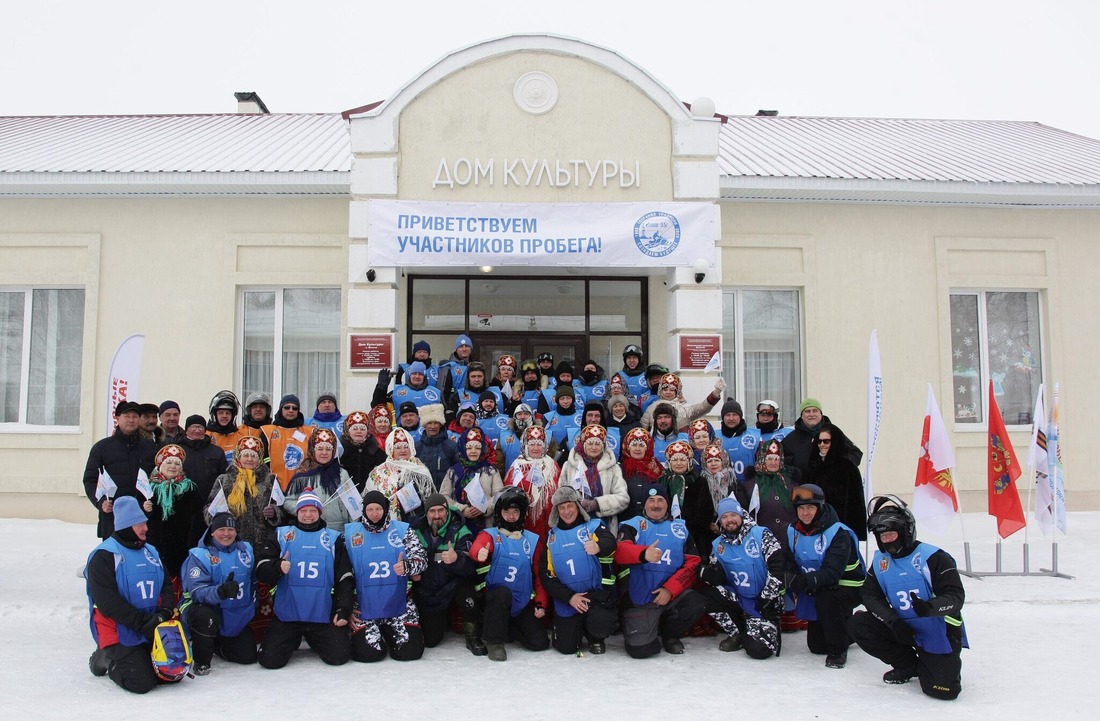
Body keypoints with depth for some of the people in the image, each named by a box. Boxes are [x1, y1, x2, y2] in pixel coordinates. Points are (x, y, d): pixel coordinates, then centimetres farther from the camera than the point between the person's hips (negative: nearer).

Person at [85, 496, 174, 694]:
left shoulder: (151, 552, 13)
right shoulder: (104, 556, -11)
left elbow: (166, 587, 13)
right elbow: (106, 601, -18)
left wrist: (165, 612, -9)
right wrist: (141, 622, -21)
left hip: (154, 631, 7)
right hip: (119, 634, -7)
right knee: (142, 682, -17)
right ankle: (107, 659, 11)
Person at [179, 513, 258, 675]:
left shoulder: (246, 549, 0)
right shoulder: (200, 555, -16)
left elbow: (253, 580, 14)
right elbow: (197, 592, -28)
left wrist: (252, 605, 7)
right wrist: (221, 592, -46)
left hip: (237, 617, 5)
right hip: (203, 608, -5)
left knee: (248, 655, 2)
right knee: (205, 617, -40)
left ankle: (215, 643, 32)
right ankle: (201, 661, -10)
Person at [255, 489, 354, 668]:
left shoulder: (333, 538, 7)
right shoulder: (281, 535, 7)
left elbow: (345, 578, 6)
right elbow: (261, 569, -1)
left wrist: (344, 609, -3)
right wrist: (277, 567, -23)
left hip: (323, 615, 0)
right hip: (287, 615, 0)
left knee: (339, 656, -9)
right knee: (270, 660, -11)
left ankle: (315, 641, 24)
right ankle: (293, 641, 24)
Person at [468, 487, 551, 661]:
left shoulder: (533, 540, 9)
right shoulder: (490, 534, -1)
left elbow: (540, 575, 10)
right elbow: (476, 547, -25)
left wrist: (541, 603, 0)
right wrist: (480, 553, -49)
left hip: (523, 605, 4)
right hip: (495, 599, -3)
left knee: (540, 643, -9)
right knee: (502, 592, -37)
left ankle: (508, 627, 20)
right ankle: (494, 641, -17)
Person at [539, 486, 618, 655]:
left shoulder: (594, 526, -2)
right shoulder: (552, 536, 7)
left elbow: (610, 542, -25)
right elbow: (546, 575, 4)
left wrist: (598, 547, -50)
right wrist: (569, 597, -10)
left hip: (598, 595, -3)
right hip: (567, 600, 3)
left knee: (600, 625, -30)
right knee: (567, 647, -5)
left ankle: (596, 639, 8)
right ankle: (578, 627, 30)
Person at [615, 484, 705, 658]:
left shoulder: (680, 528, 12)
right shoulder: (632, 525, 3)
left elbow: (692, 563, 2)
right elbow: (620, 552, -16)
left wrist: (670, 589, -13)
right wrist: (644, 554, -38)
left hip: (672, 594, 3)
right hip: (639, 600, -2)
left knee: (697, 604, -26)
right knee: (641, 649, -17)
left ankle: (670, 634, 5)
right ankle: (645, 625, 21)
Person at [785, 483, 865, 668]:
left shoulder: (838, 533, -25)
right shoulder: (793, 531, -4)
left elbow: (832, 573, -35)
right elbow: (789, 564, -7)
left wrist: (807, 581, -50)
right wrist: (792, 579, -29)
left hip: (847, 587, -6)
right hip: (818, 591, 6)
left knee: (826, 600, -38)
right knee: (816, 646, 8)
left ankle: (838, 650, -16)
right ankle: (850, 629, 37)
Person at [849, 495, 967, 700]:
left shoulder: (933, 557, -19)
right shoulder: (880, 561, 0)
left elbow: (956, 596, -23)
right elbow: (870, 596, -4)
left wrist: (930, 607, -44)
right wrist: (894, 621, -21)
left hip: (940, 634, -5)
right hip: (904, 629, 6)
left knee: (942, 689, -20)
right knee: (858, 625, -12)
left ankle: (949, 661, 18)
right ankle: (909, 665, 7)